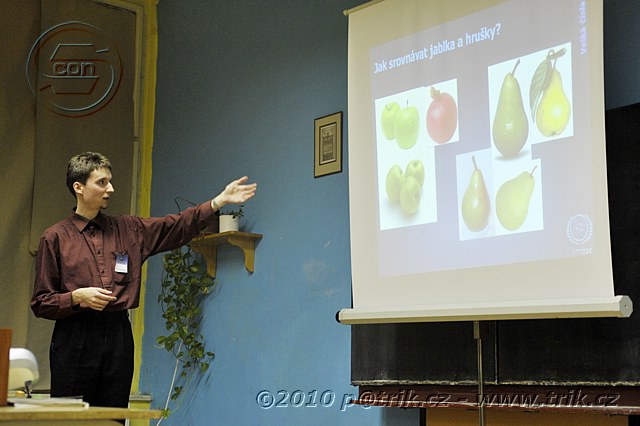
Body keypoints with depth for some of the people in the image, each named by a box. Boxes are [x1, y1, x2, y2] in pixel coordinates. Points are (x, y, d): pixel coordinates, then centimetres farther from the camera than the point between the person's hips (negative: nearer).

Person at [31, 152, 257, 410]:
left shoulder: (127, 230, 14)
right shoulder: (55, 237, 3)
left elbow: (177, 226, 10)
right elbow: (40, 303, 3)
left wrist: (220, 201, 2)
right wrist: (78, 297, -14)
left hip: (118, 336, 4)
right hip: (74, 339, -3)